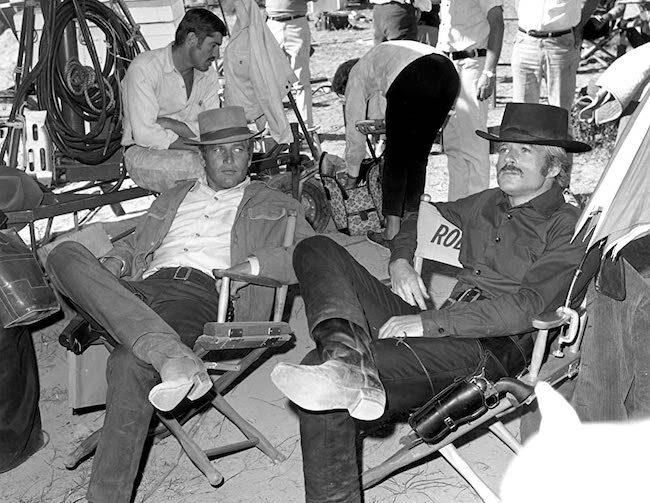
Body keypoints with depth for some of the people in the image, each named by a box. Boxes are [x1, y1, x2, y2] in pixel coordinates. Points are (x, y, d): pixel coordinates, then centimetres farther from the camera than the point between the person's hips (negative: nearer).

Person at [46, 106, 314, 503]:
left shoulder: (276, 206, 22)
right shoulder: (174, 198, 36)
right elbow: (134, 244, 35)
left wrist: (254, 264, -10)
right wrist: (113, 264, 10)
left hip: (199, 295, -4)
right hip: (139, 291, 5)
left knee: (130, 365, -35)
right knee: (66, 255, -26)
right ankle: (170, 355, -41)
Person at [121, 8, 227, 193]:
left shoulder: (208, 73, 4)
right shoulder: (144, 68, -16)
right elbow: (144, 134, -23)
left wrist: (169, 124, -20)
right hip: (143, 152, -5)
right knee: (194, 165, -34)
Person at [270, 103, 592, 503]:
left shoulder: (568, 228, 1)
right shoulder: (486, 204, 24)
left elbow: (525, 308, -14)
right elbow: (420, 221, 40)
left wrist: (428, 323, -20)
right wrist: (401, 261, 15)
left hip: (493, 347, -8)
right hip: (435, 328, 9)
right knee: (317, 250, -14)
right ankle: (349, 359, -35)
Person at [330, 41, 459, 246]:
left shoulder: (355, 75, 23)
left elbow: (355, 128, 24)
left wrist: (351, 174, 32)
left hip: (411, 78, -7)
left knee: (395, 158, 5)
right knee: (418, 156, 16)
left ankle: (392, 230, 0)